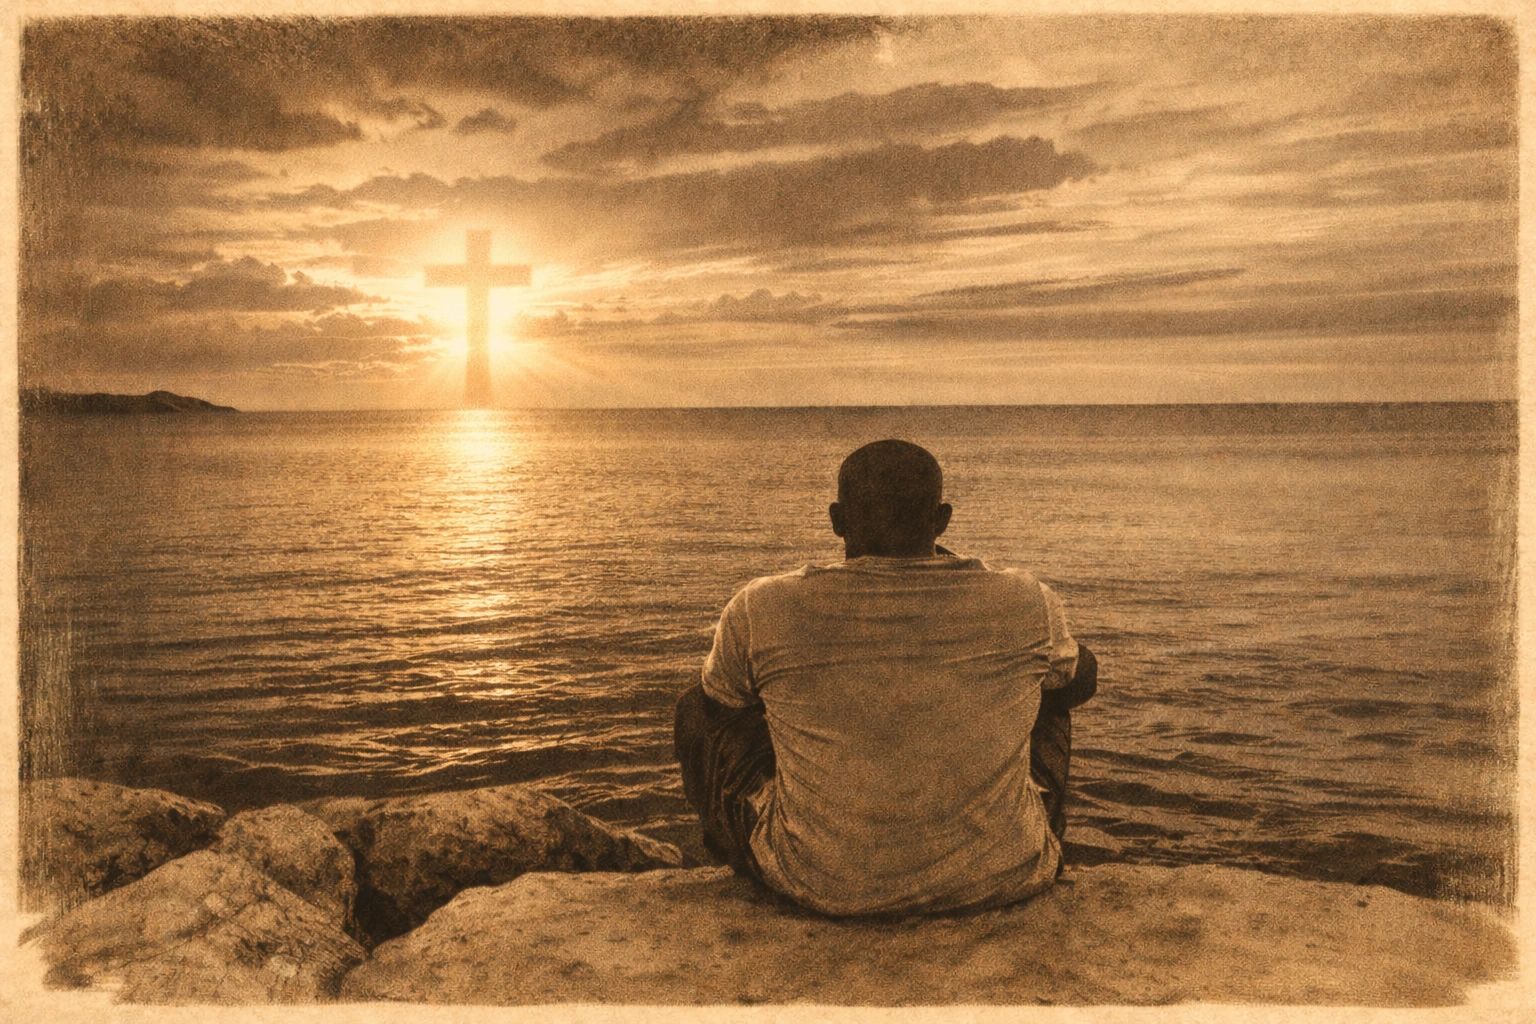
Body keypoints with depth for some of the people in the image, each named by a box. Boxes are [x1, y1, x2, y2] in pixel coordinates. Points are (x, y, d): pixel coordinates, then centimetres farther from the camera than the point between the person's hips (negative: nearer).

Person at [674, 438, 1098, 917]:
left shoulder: (762, 611, -12)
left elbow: (717, 710, 9)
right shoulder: (1027, 604, -8)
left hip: (826, 888, -1)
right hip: (1004, 879, 2)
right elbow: (1082, 681, 15)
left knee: (696, 706, 20)